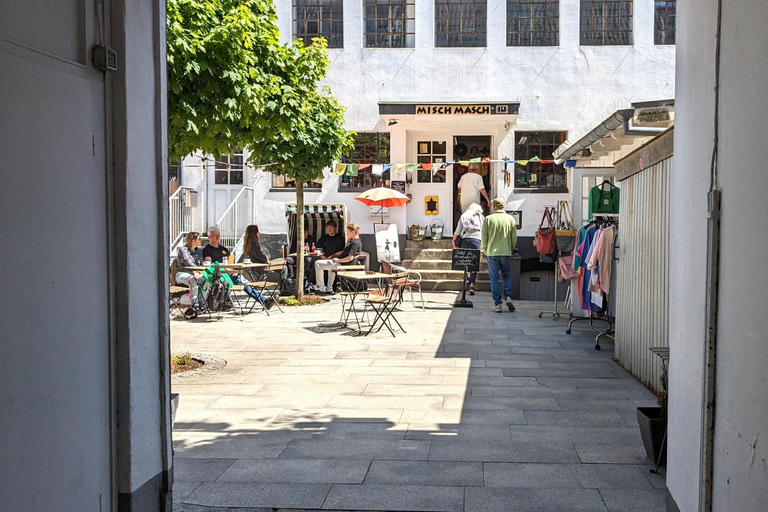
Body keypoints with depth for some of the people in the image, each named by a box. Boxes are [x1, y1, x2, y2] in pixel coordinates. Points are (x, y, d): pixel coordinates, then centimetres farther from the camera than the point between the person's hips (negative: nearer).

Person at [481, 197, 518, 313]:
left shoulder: (488, 219, -4)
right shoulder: (510, 219, 1)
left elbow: (484, 238, -2)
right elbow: (514, 238, 3)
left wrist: (484, 251, 13)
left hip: (492, 253, -2)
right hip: (506, 253, 2)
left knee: (494, 278, 4)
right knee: (507, 276, 16)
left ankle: (497, 304, 1)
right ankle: (508, 297, -3)